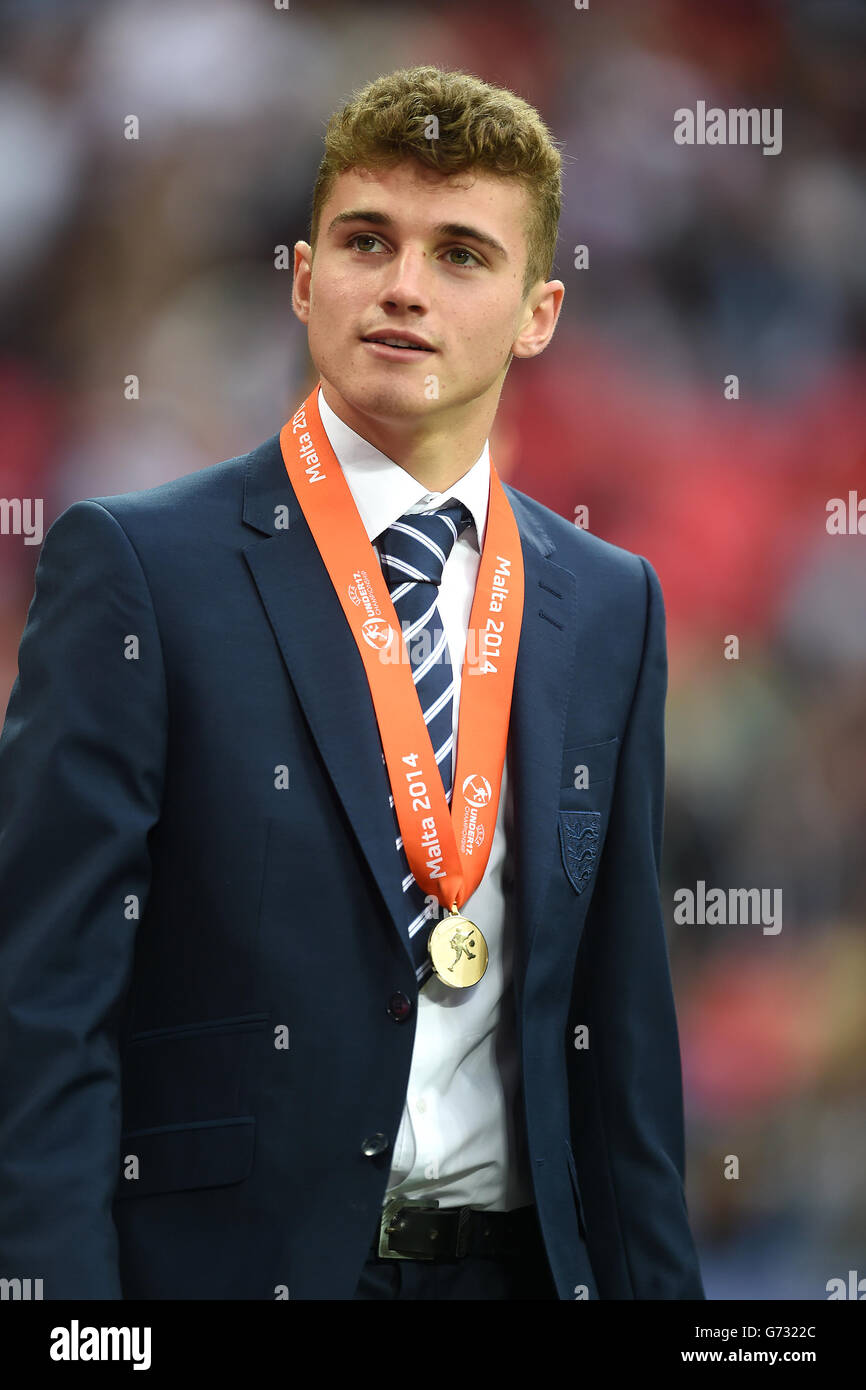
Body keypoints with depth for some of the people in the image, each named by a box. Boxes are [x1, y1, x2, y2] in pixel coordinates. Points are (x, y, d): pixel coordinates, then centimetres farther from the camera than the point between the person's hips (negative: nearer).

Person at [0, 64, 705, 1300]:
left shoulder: (612, 606, 9)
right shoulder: (136, 565, -6)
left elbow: (622, 1015, 11)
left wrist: (655, 1281, 5)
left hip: (521, 1259, 4)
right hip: (229, 1257, -4)